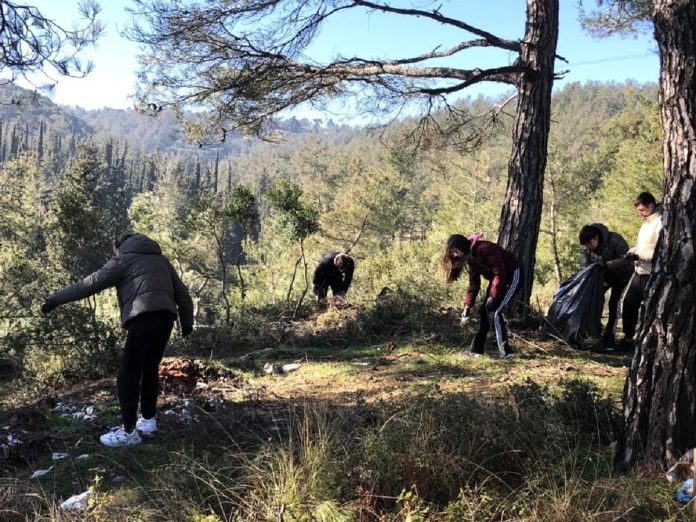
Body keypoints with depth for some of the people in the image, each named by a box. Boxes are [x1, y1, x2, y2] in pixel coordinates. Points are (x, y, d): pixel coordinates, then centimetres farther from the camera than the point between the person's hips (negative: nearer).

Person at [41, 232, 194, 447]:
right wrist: (187, 322, 27)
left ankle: (128, 431, 1)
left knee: (128, 374, -1)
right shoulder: (160, 259, 28)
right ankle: (148, 420, 25)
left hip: (144, 317, -7)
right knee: (149, 369, 19)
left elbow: (91, 283, 5)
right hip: (166, 316, 7)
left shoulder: (124, 259, 10)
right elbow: (182, 292, 25)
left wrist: (57, 299, 12)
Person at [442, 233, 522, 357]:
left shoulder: (484, 249, -27)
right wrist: (467, 307, -2)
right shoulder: (470, 258, 2)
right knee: (483, 310, 5)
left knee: (495, 311, -17)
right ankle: (476, 349, 12)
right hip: (497, 278, 9)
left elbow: (500, 273, -27)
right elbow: (474, 283, 3)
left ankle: (505, 351, -11)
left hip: (512, 276, -9)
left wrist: (493, 296, -25)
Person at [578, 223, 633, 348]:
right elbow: (586, 265, -10)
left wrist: (607, 265, -46)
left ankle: (610, 335, -6)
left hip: (620, 275, -5)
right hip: (604, 276, 5)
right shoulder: (586, 248, -16)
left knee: (614, 302, -13)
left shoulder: (614, 240, -32)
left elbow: (627, 259, -35)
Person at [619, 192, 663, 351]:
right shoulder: (647, 221, 12)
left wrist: (639, 255, -19)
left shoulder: (660, 223, -17)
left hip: (652, 275, -9)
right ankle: (628, 338, 23)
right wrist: (633, 251, 5)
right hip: (640, 271, 9)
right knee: (629, 303, 12)